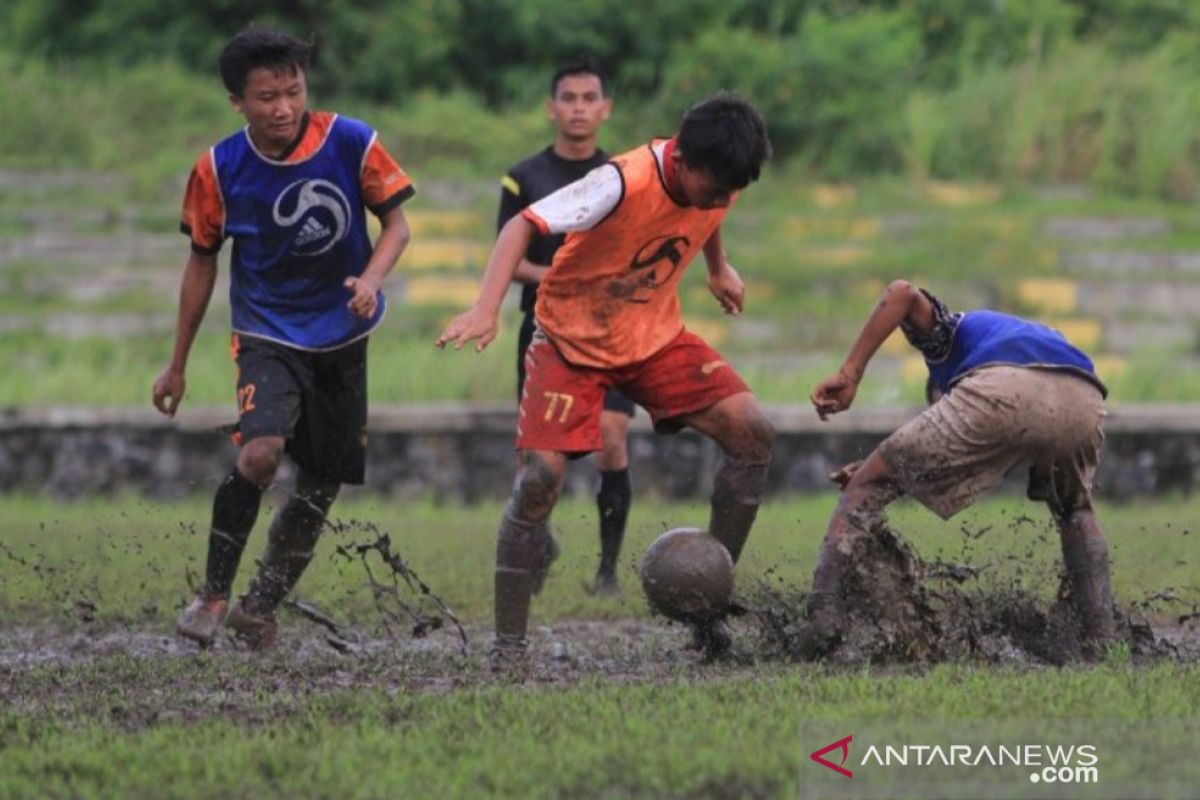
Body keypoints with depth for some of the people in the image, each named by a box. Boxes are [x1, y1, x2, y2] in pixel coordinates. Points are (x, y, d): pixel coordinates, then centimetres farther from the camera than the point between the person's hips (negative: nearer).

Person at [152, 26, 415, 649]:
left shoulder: (351, 143, -12)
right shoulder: (219, 169, -10)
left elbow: (396, 223, -2)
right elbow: (202, 261, 2)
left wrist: (372, 279, -23)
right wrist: (178, 365, 7)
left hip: (343, 336, 2)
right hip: (267, 335, -2)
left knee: (321, 485, 7)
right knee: (259, 452, -27)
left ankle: (260, 608, 26)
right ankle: (213, 593, -9)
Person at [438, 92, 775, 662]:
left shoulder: (717, 177, -12)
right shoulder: (624, 184, -32)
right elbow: (523, 226, -40)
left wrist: (718, 267, 23)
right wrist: (486, 309, -51)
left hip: (656, 336, 6)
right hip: (572, 338, -5)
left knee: (753, 432, -13)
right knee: (539, 477, -20)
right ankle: (508, 646, -7)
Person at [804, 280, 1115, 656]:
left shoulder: (948, 331, 35)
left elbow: (903, 292, 10)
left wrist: (849, 374, 9)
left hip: (1001, 388, -5)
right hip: (1083, 401, 5)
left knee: (870, 482, 11)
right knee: (1076, 512, 38)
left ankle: (824, 614, -4)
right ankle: (1102, 638, 25)